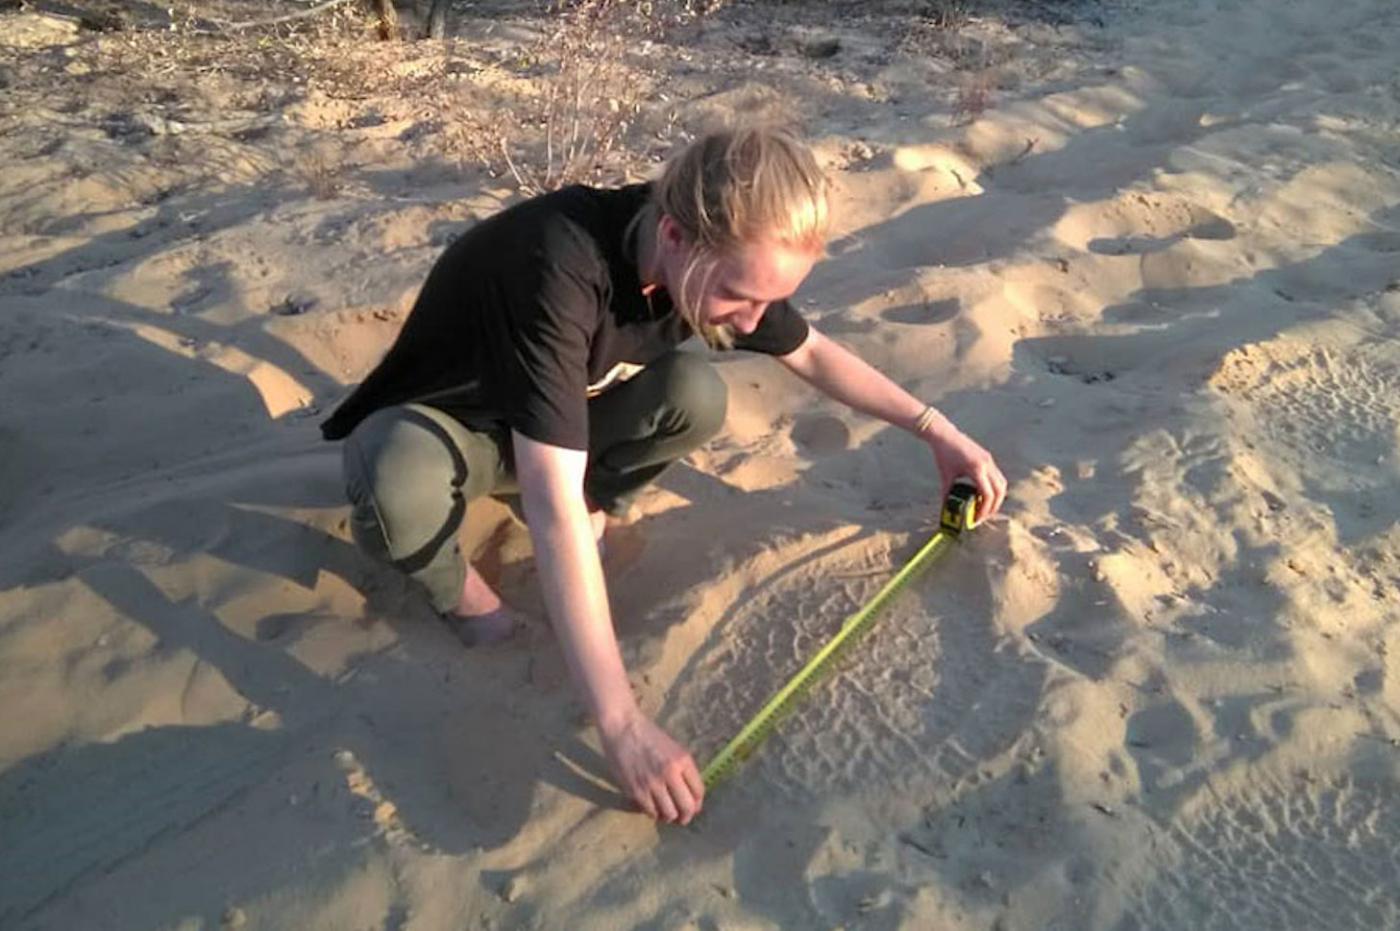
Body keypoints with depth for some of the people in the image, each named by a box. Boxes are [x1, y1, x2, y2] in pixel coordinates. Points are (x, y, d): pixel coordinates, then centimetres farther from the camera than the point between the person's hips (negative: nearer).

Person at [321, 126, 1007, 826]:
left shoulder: (718, 258, -18)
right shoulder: (559, 268, -40)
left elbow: (811, 353, 3)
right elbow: (555, 509, -45)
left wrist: (936, 430, -1)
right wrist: (622, 724, -46)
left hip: (550, 423, 5)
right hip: (430, 425, -4)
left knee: (695, 396, -24)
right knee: (402, 485, -41)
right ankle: (447, 577, -6)